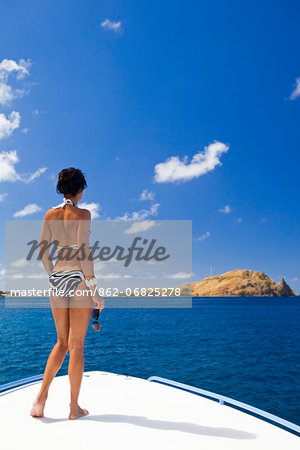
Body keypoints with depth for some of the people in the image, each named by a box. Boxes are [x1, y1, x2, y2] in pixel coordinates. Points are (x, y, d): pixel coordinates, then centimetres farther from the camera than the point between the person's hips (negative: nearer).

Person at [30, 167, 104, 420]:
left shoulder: (50, 215, 8)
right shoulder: (82, 214, -8)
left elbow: (43, 252, 9)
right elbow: (83, 253, -15)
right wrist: (94, 290, -11)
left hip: (57, 279, 5)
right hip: (78, 279, -5)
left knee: (62, 342, 17)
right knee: (76, 345, 4)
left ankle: (41, 398, 12)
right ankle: (74, 407, 16)